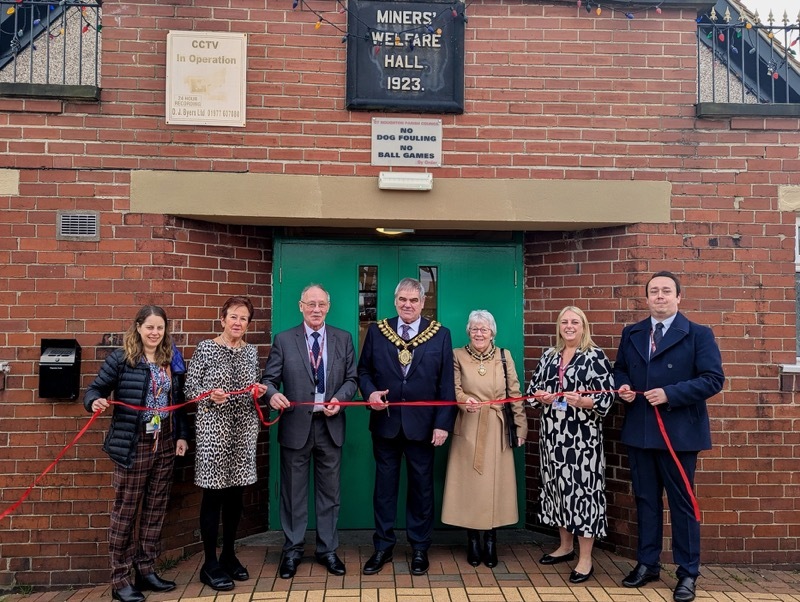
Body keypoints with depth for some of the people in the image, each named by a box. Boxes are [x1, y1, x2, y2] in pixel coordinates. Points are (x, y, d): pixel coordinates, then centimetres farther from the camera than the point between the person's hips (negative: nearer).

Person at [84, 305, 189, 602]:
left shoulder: (170, 360, 7)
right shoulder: (120, 358, -6)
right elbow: (95, 389, -5)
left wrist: (182, 435, 8)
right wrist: (95, 401, -27)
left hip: (165, 445, 5)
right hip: (133, 445, -5)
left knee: (155, 510, 11)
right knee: (125, 512, 3)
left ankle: (146, 571, 24)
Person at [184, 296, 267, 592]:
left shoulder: (252, 351, 9)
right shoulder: (206, 348, -4)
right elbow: (189, 387, -4)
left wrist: (260, 391, -6)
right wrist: (209, 395, -23)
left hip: (244, 429, 5)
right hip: (213, 429, -4)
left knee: (236, 494, 12)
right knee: (213, 494, 2)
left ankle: (228, 554, 27)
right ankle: (210, 563, 14)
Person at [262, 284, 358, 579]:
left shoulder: (343, 339, 4)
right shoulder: (284, 340, -1)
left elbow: (351, 379, 6)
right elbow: (269, 379, -2)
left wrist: (339, 399, -13)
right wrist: (273, 394, -24)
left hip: (330, 425, 2)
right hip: (295, 425, -1)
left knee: (329, 491, 11)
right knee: (293, 491, 9)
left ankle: (327, 550, 26)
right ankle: (292, 551, 24)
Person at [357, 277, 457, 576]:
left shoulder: (440, 335, -1)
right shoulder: (376, 331, 2)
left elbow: (446, 384, -3)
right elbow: (363, 370, 7)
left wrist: (443, 423, -8)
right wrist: (370, 392, -14)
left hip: (422, 423, -1)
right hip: (385, 421, 1)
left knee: (421, 486, 10)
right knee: (384, 485, 11)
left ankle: (420, 548, 25)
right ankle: (383, 547, 25)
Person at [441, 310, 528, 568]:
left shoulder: (504, 356, 5)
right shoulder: (458, 355, 2)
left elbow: (515, 394, 4)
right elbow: (454, 388, -5)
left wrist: (521, 427, 0)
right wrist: (464, 400, -27)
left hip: (496, 431, 1)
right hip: (468, 430, -1)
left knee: (494, 483, 4)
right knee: (469, 483, 3)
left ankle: (491, 541, 16)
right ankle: (473, 542, 15)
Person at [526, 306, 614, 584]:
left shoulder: (596, 356, -5)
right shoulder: (549, 355, 11)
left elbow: (607, 397, -9)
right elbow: (533, 388, 15)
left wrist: (582, 401, -24)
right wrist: (541, 397, -6)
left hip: (583, 436, -5)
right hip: (553, 434, 6)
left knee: (582, 488, -4)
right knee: (557, 486, 12)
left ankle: (585, 558, 7)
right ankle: (566, 546, 30)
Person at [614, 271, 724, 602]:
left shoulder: (699, 334, -4)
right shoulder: (631, 334, 10)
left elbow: (713, 379, -11)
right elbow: (620, 369, 20)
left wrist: (670, 394, -20)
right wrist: (623, 387, -3)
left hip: (679, 433, -4)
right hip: (639, 432, 4)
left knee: (682, 503, 6)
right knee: (645, 500, 14)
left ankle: (687, 574, 20)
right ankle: (647, 563, 28)